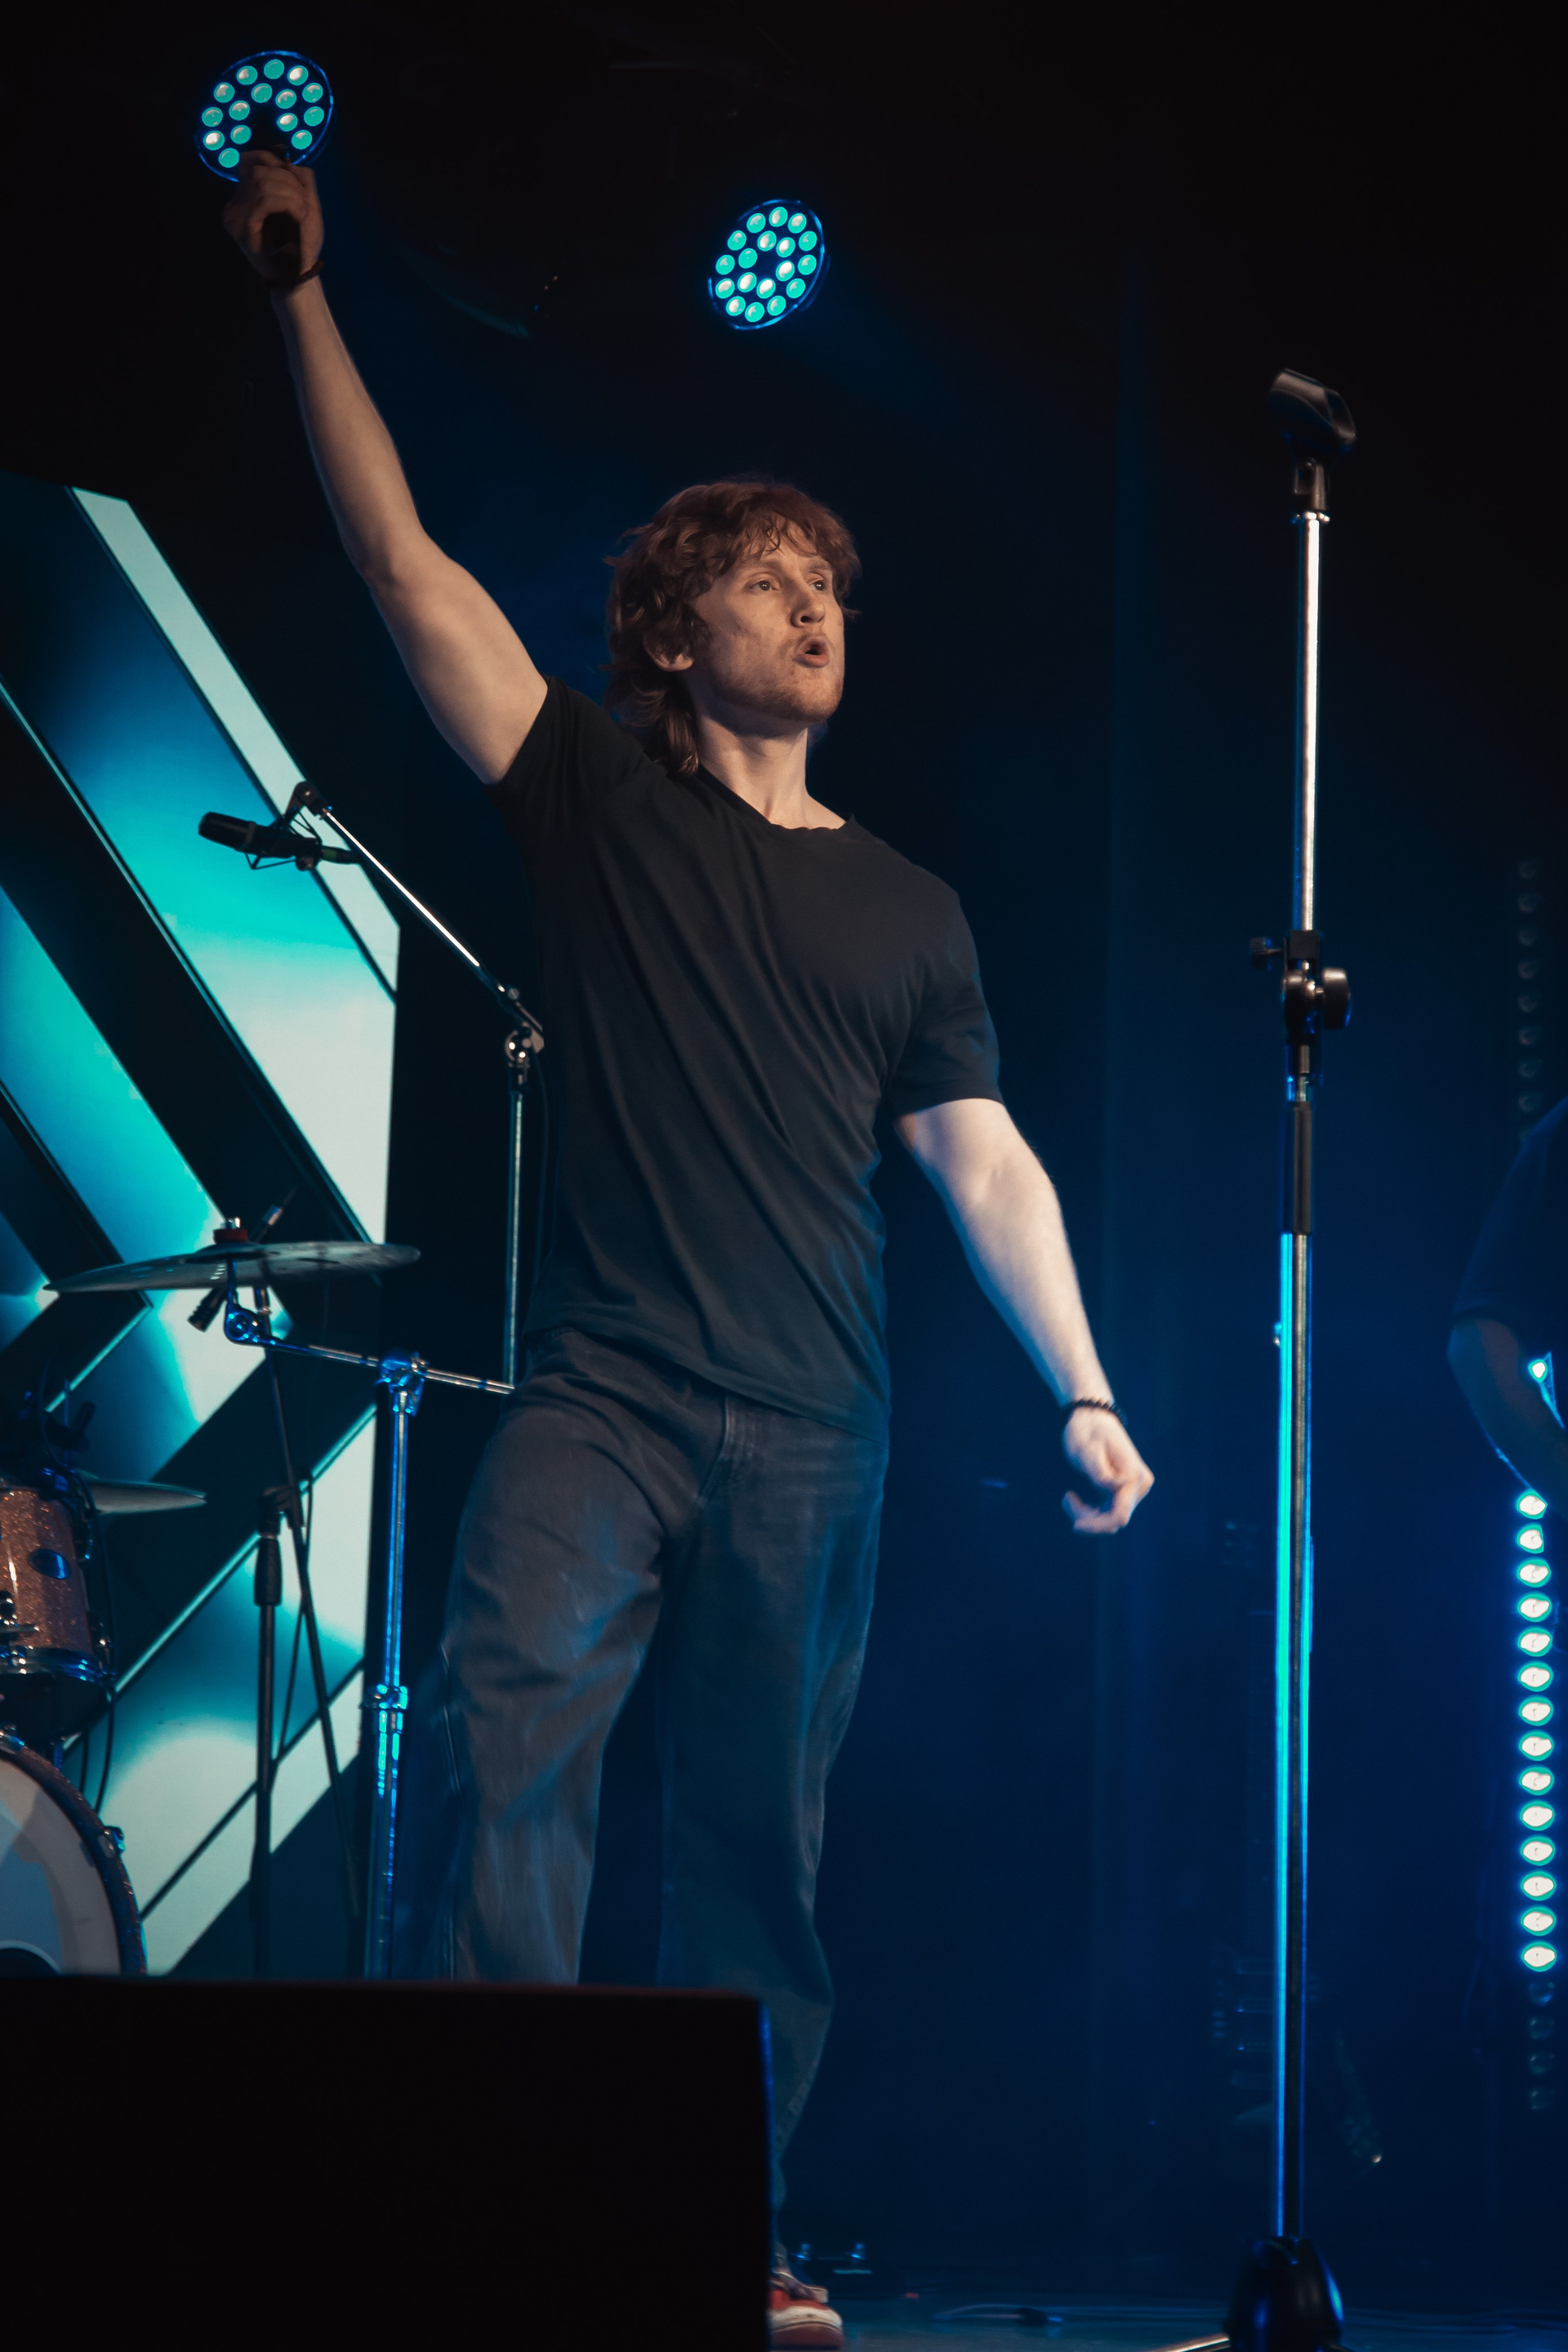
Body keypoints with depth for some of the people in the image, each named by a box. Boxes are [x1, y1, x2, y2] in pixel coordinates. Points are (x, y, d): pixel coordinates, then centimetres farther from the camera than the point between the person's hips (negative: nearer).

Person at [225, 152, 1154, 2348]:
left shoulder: (905, 909, 15)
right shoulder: (601, 803, 9)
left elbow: (988, 1165, 13)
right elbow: (406, 561, 5)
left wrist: (1083, 1390, 3)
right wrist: (301, 303, 2)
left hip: (812, 1440, 3)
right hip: (602, 1401, -2)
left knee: (759, 1841, 5)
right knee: (502, 1725, -22)